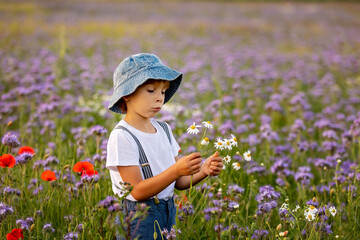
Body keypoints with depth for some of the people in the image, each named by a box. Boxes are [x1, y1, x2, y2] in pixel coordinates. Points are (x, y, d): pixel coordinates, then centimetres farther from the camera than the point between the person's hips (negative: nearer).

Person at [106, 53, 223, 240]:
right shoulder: (122, 137, -14)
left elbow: (178, 182, 7)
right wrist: (176, 169, -28)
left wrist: (204, 170, -11)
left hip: (169, 212, 6)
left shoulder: (164, 129, 6)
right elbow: (138, 192, -19)